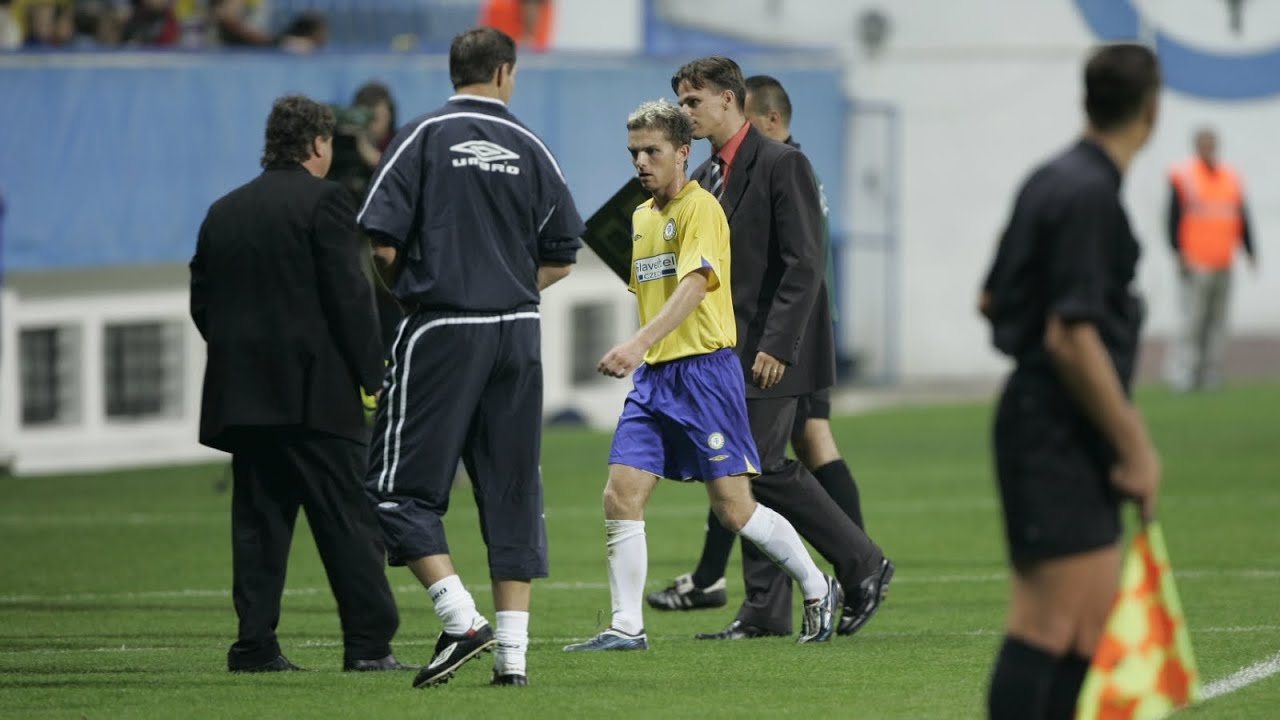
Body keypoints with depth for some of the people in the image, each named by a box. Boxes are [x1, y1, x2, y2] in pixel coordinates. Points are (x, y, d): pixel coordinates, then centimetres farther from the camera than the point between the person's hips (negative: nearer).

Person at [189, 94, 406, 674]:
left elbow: (202, 304, 13)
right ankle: (369, 644, -5)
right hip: (315, 395, -6)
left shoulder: (223, 212, 12)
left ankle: (255, 644, 2)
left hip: (242, 395, 6)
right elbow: (350, 298, -11)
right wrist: (371, 379, -7)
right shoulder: (322, 202, -6)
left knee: (258, 522, 7)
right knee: (348, 522, -3)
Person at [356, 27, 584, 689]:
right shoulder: (530, 149, 7)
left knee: (400, 489, 1)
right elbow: (562, 256, 8)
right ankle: (512, 652, 4)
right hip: (518, 333, 4)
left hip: (441, 331, -4)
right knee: (512, 495, 8)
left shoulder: (424, 137, -2)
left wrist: (412, 283, 10)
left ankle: (461, 618, -15)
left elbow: (381, 242, -9)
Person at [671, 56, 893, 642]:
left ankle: (862, 565, 1)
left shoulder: (781, 165, -10)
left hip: (772, 348, -8)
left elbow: (804, 264, -16)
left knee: (763, 467, -13)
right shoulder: (705, 176, 15)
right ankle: (764, 610, 8)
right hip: (725, 352, 8)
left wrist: (777, 346, -21)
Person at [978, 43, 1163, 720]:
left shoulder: (1053, 181, 12)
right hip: (1058, 433, -10)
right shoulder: (1090, 195, -17)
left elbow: (992, 301, 21)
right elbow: (1071, 336, -22)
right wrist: (1134, 447, -17)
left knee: (1094, 625, 11)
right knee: (1050, 626, -11)